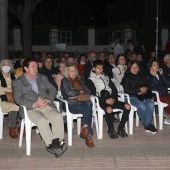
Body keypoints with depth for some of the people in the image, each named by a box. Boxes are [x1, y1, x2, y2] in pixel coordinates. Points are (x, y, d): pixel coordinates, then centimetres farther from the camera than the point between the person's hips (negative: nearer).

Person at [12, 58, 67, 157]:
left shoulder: (43, 78, 25)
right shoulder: (18, 82, 12)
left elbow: (53, 90, 15)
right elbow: (18, 99, -3)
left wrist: (47, 100, -7)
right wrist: (34, 104, -17)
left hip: (47, 105, 4)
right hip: (31, 108, -3)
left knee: (58, 117, -28)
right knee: (42, 121, -34)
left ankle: (56, 143, -29)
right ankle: (51, 145, -31)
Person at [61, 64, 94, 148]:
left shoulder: (79, 79, 20)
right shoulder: (64, 81, 4)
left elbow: (88, 91, 12)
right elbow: (68, 92, -14)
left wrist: (76, 95, -4)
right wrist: (80, 92, 0)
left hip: (82, 102, 4)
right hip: (71, 105, -4)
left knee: (88, 103, -33)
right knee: (88, 110, -30)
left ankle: (85, 129, -28)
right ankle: (88, 134, -24)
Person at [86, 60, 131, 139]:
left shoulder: (106, 78, 26)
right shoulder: (90, 80, 7)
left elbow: (114, 89, 19)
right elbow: (92, 94, -4)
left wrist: (114, 98, -3)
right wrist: (105, 100, -14)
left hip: (111, 99, 5)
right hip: (101, 100, -5)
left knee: (127, 106, -18)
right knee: (109, 109, -38)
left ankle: (120, 128, -6)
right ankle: (111, 130, -13)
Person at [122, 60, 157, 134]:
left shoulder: (141, 77, 22)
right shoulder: (126, 78, 6)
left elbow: (148, 87, 18)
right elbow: (127, 90, -9)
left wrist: (145, 89, -6)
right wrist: (139, 89, -13)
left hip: (143, 96, 5)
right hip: (131, 97, -4)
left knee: (151, 104, -27)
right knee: (142, 106, -33)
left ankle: (147, 124, -21)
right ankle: (147, 125, -14)